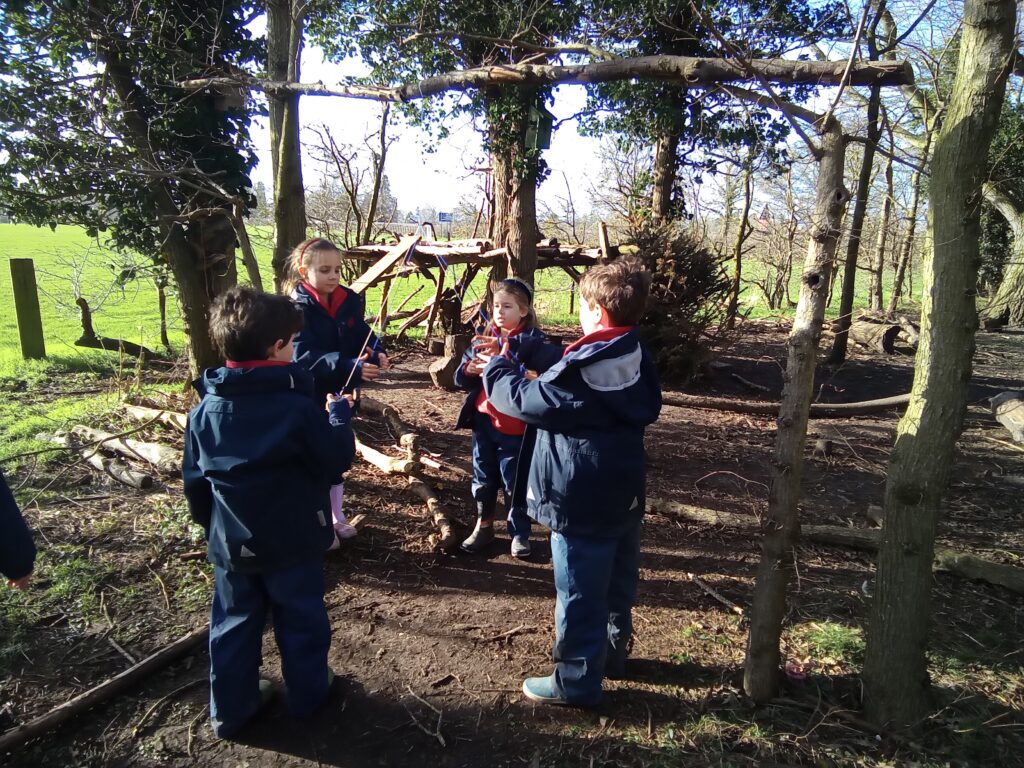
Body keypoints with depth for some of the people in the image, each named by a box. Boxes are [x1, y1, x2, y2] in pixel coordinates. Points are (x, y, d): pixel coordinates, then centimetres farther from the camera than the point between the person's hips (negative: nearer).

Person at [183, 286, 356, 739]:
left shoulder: (206, 408, -4)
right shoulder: (297, 407, -21)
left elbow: (195, 480, 4)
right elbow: (337, 461, -12)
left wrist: (212, 525, 19)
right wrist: (339, 414, 2)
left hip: (231, 544, 5)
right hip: (292, 541, -4)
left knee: (234, 623, 19)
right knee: (301, 619, 16)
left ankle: (230, 709, 33)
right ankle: (307, 694, 34)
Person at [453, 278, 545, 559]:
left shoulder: (533, 340, -9)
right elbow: (461, 379, 8)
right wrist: (468, 370, -15)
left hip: (515, 425, -5)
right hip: (483, 420, 5)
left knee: (515, 482, 8)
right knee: (483, 478, 17)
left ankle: (520, 533, 26)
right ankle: (483, 526, 35)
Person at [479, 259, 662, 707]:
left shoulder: (585, 371, -26)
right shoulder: (631, 354, 2)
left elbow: (525, 399, -16)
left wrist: (495, 369, 2)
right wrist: (519, 349, 11)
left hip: (584, 502, -9)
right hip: (622, 493, 9)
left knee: (579, 593, 6)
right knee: (618, 581, 24)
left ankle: (576, 682, 22)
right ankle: (613, 651, 44)